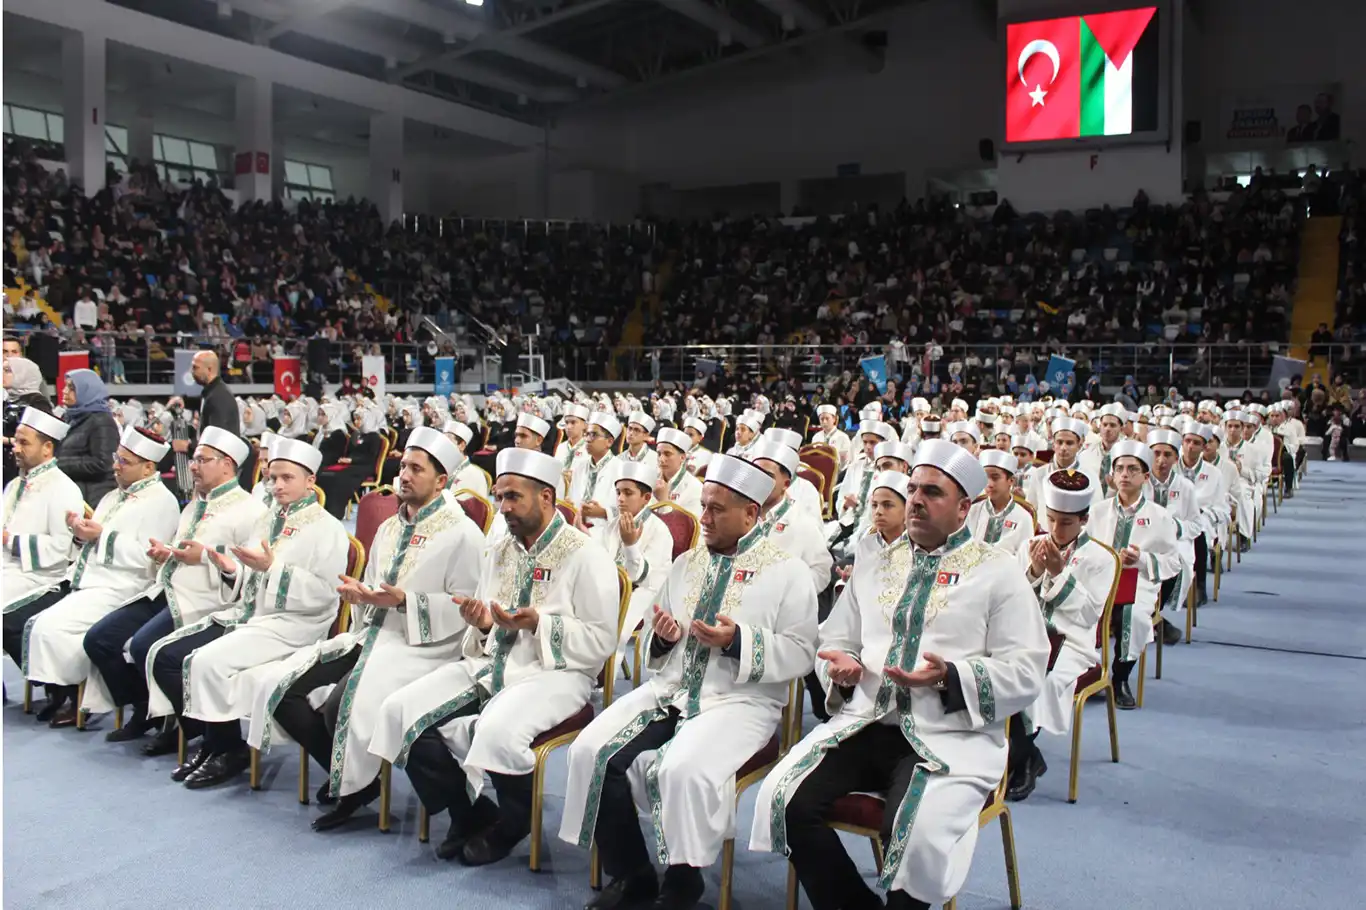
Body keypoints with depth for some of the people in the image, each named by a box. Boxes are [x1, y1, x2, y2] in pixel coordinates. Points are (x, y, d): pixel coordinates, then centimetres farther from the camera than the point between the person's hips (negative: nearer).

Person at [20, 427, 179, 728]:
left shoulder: (161, 502, -6)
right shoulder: (113, 498, 23)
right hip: (85, 583, 9)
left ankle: (75, 698, -4)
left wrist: (102, 537, -16)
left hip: (118, 590, -9)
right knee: (36, 623, -7)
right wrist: (81, 533, 4)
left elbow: (147, 557, -17)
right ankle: (58, 694, 4)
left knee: (51, 627, -22)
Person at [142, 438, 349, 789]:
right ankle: (208, 738, 6)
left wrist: (272, 568, -21)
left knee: (206, 663, -26)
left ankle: (229, 749, -7)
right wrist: (232, 571, -2)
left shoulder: (327, 529, -5)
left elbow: (323, 593, -16)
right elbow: (247, 586, 20)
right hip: (245, 614, 8)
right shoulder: (267, 520, 19)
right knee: (163, 655, -5)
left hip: (290, 625, -8)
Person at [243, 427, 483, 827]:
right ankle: (342, 773, 5)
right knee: (275, 684, -7)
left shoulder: (461, 532, -5)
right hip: (368, 635, 8)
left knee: (341, 708, -31)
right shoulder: (388, 527, 20)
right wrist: (357, 593, 0)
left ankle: (356, 783, 1)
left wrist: (404, 600, -20)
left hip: (419, 646, -8)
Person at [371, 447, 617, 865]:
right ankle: (469, 814, 5)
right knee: (400, 711, -12)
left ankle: (511, 826, -1)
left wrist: (539, 624, -20)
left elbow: (601, 642, -10)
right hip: (489, 664, 7)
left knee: (497, 731, -35)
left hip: (553, 673, -7)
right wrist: (481, 623, -6)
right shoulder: (499, 552, 15)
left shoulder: (586, 556, -6)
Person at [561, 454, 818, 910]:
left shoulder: (786, 571, -1)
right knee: (592, 752, -14)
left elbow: (801, 654, -7)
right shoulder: (687, 562, 16)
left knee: (683, 770, -32)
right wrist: (662, 636, -3)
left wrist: (738, 641, -20)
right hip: (669, 689, 6)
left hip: (739, 700, -5)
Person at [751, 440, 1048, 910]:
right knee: (785, 800, -16)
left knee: (916, 834, -31)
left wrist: (950, 677, -21)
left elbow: (1026, 672, -5)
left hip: (950, 736, -4)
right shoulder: (877, 566, 17)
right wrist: (839, 666, -4)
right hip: (864, 721, 5)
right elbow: (834, 640, 20)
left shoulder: (999, 573, 2)